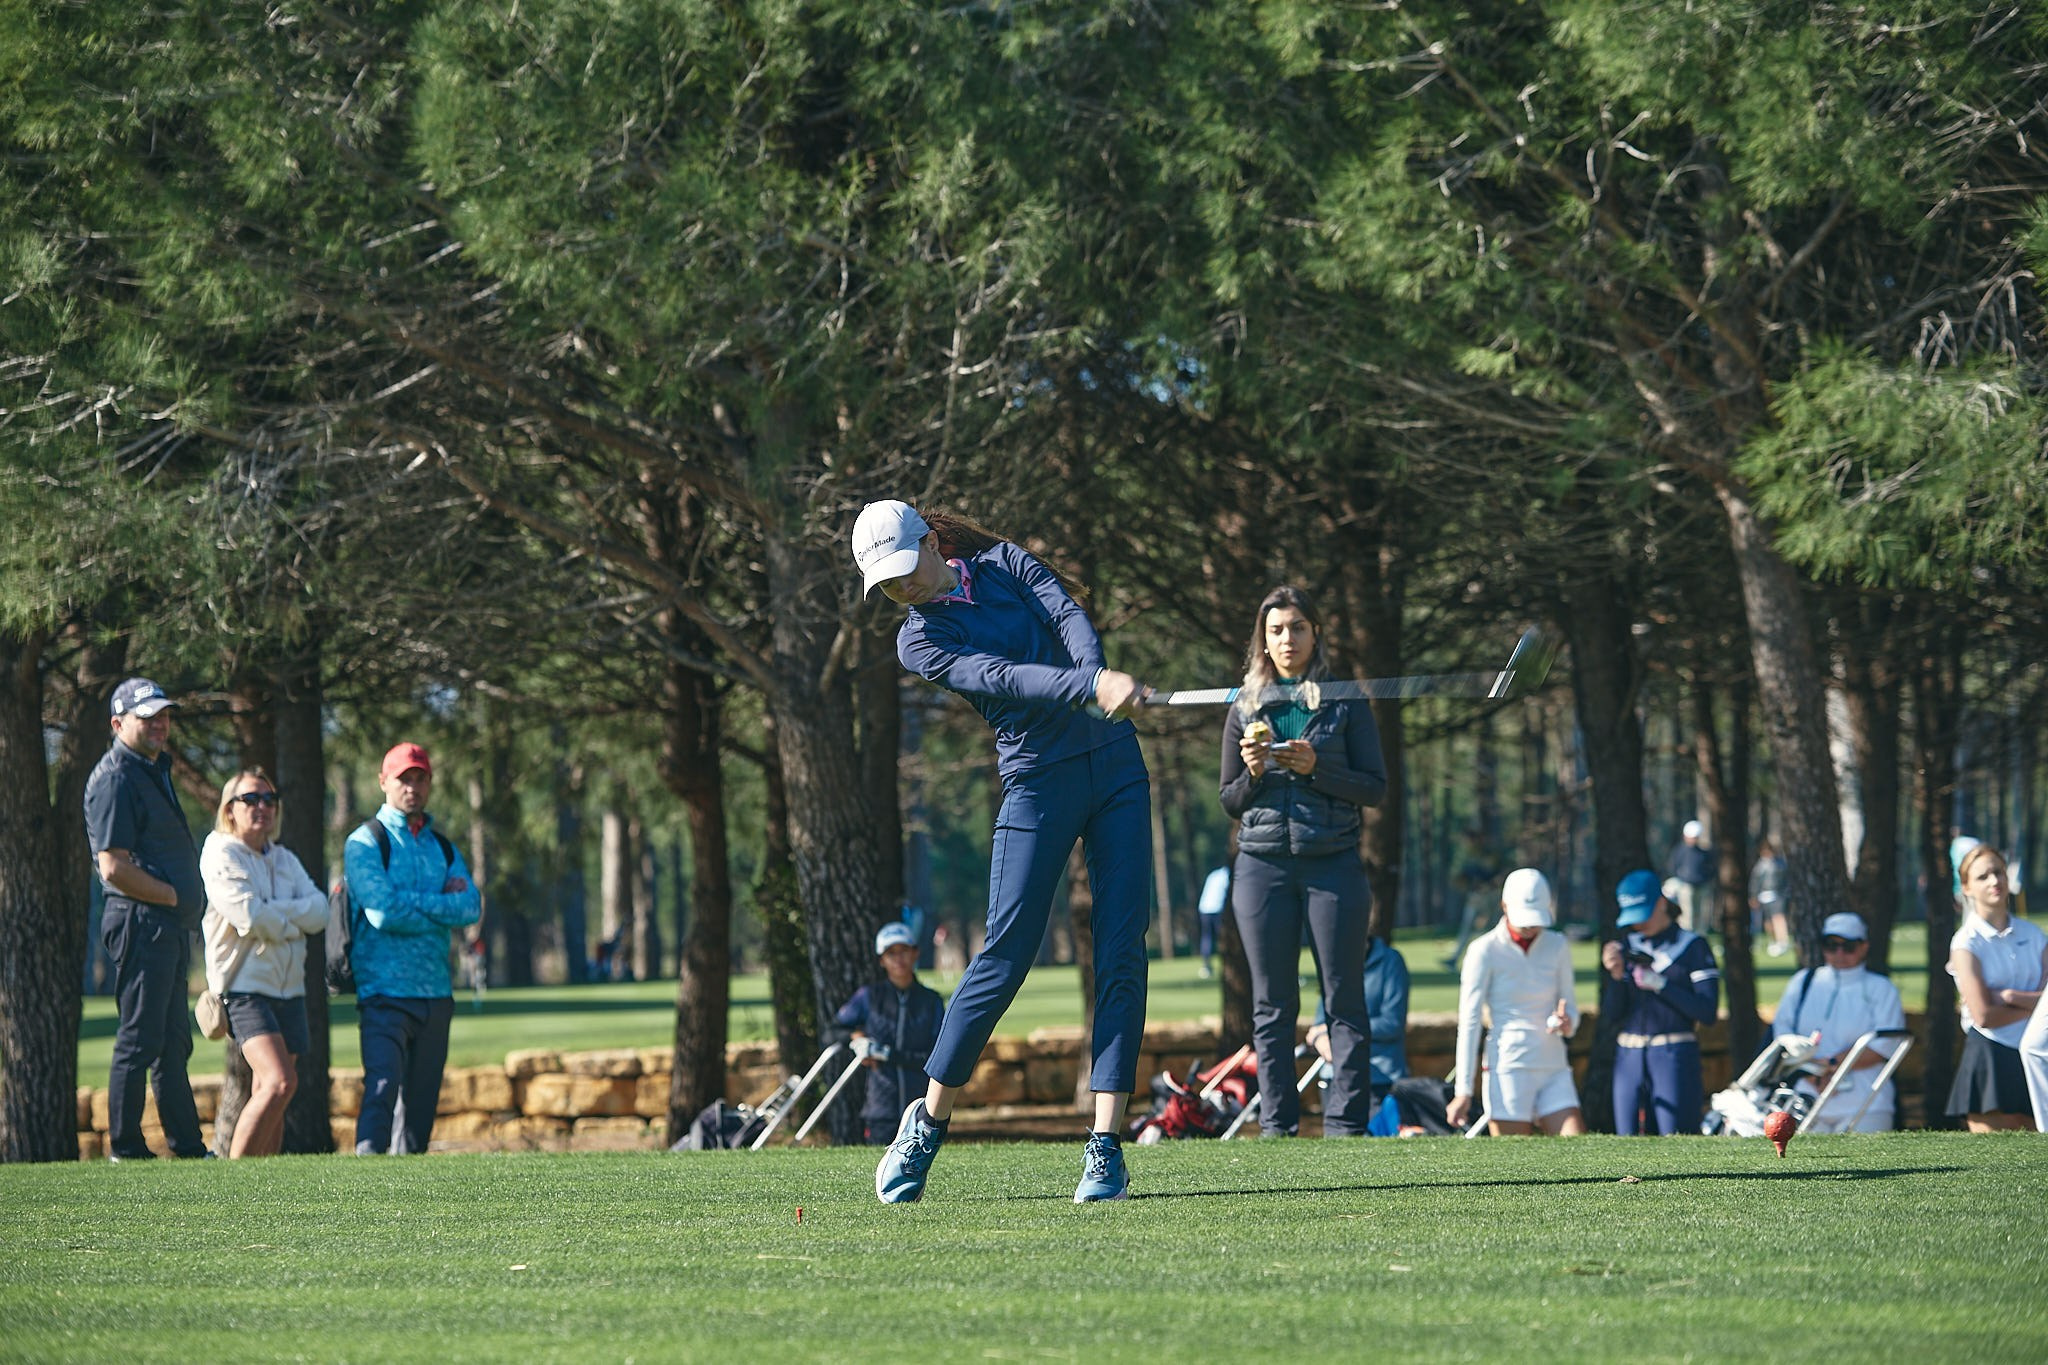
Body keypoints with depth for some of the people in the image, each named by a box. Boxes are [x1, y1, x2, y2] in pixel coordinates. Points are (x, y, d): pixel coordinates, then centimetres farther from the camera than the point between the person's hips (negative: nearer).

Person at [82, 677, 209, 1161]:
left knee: (173, 1041, 14)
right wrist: (174, 895, -12)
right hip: (140, 922, -10)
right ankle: (126, 1148, -3)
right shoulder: (115, 779, -13)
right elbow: (114, 868, -20)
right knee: (139, 1039, -7)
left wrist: (188, 899, 13)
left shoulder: (155, 770, 18)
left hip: (170, 924, 10)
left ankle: (188, 1145, 19)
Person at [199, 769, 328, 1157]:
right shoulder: (220, 855, -4)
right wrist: (293, 923, 0)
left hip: (289, 989, 7)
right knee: (280, 1082, -22)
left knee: (269, 1096, 5)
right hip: (245, 989, -7)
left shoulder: (285, 859, 18)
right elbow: (250, 917, -17)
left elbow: (319, 910, 3)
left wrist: (272, 914, -11)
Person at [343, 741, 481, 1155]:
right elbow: (382, 912, -14)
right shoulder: (366, 842, 1)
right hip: (384, 991, -6)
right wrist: (442, 904, -3)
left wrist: (413, 904, -8)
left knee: (421, 1098, 6)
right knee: (383, 1085, -20)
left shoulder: (443, 848, 18)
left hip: (435, 992, 6)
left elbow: (471, 908, 2)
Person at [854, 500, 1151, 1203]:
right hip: (1039, 780, -3)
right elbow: (1001, 677, -18)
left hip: (1115, 760, 3)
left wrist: (1099, 679, -30)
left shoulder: (1004, 563, 9)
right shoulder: (919, 641, -1)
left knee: (1122, 954, -6)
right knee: (1006, 954, -9)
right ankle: (928, 1123, 7)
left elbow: (1067, 615, -9)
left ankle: (1106, 1147, -8)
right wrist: (1090, 686, -34)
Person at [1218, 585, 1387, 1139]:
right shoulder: (1245, 710, 13)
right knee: (1273, 1005, 1)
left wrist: (1316, 768, -12)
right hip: (1263, 862, 2)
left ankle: (1346, 1125, -6)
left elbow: (1375, 787, 2)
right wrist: (1253, 773, -4)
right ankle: (1276, 1125, 2)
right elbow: (1228, 802, 17)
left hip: (1333, 862, -2)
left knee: (1345, 1001, -5)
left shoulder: (1345, 703, 7)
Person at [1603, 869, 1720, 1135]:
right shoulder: (1626, 948, 12)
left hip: (1675, 1056, -5)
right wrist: (1616, 975, -8)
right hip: (1629, 1057, 5)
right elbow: (1611, 1011, 9)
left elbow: (1707, 1012, -9)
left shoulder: (1692, 946, -1)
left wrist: (1659, 985, -13)